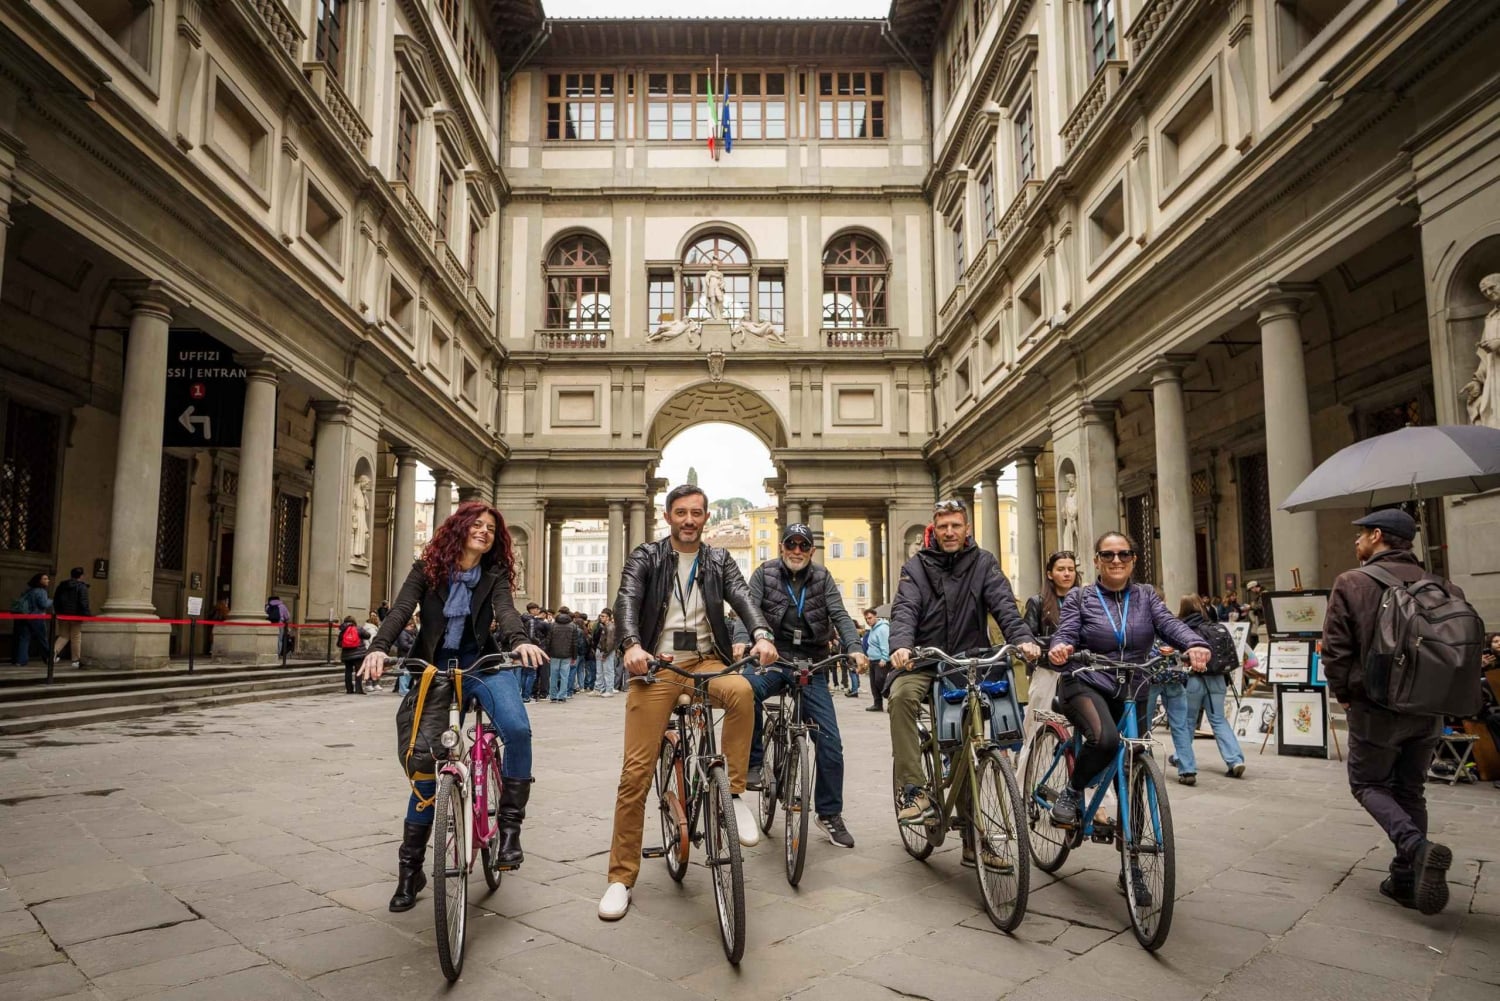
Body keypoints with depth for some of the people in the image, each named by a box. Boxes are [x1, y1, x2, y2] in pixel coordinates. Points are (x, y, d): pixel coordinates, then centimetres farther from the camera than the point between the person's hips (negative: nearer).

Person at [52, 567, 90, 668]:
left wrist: (58, 611, 23)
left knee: (63, 635, 14)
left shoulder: (62, 585, 9)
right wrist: (87, 614, -10)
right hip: (76, 615, -4)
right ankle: (75, 660, 7)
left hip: (63, 615, 4)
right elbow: (84, 603, -17)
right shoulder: (82, 587, -10)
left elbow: (55, 600, 13)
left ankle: (55, 650, -15)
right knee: (76, 638, 4)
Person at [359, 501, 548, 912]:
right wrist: (378, 647, -32)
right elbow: (401, 610, -12)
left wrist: (520, 641, -39)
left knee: (517, 729, -28)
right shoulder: (427, 569, 1)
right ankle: (410, 869, 18)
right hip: (435, 669, 0)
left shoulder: (494, 575, 2)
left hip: (482, 664, 0)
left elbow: (505, 610, -16)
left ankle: (509, 825, -10)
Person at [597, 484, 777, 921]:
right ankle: (621, 877, 8)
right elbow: (627, 600, -9)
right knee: (636, 771, -6)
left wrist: (761, 634, -25)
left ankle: (733, 793, -16)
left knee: (741, 691, -34)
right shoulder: (646, 557, 7)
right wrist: (632, 644, -30)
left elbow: (742, 596, -4)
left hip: (705, 662, 1)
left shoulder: (719, 560, 13)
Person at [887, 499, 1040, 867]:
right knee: (901, 694, -33)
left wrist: (1022, 638, -30)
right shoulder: (917, 566, 3)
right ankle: (914, 791, -28)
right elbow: (904, 609, -11)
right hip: (924, 661, -1)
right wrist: (900, 644, -32)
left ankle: (972, 836, 11)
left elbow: (1003, 604, -9)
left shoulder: (983, 563, 5)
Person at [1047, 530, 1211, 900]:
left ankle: (1131, 869, 20)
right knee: (1105, 738, -35)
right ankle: (1072, 792, -6)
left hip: (1132, 695, 3)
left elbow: (1170, 624, -9)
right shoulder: (1079, 598, 1)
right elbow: (1064, 635, -11)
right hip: (1086, 685, -3)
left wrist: (1195, 645, -32)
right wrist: (1059, 650, -36)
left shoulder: (1145, 597, 7)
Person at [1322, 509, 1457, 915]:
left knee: (1368, 783, 12)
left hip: (1376, 707, -5)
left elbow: (1335, 648, -13)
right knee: (1410, 790, 18)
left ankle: (1418, 847, -13)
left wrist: (1342, 694, 1)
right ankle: (1406, 878, 19)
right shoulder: (1442, 587, 3)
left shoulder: (1351, 583, -11)